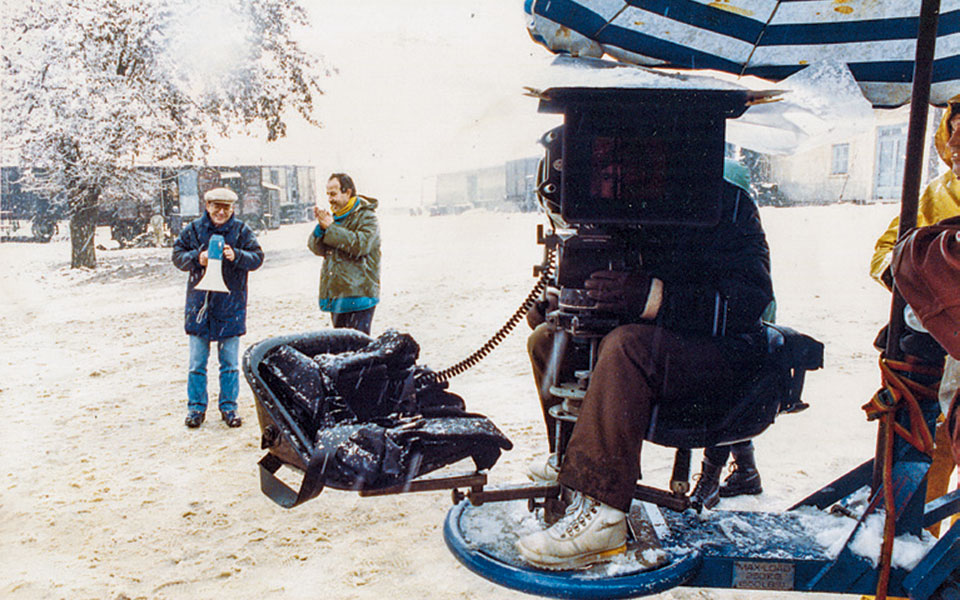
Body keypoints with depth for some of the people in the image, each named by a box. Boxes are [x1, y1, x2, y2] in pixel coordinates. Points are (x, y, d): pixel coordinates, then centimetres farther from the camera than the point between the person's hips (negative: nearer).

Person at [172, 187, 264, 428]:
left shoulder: (241, 230, 1)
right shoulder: (194, 229, 3)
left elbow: (257, 257, -3)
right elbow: (178, 255, 5)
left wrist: (236, 256, -20)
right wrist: (196, 258, -14)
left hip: (231, 303, -1)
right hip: (200, 302, 1)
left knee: (230, 362, 6)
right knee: (197, 361, 6)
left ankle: (228, 407, 17)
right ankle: (196, 407, 17)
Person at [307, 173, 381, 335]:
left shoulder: (366, 216, -5)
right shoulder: (334, 216, 15)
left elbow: (361, 245, -23)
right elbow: (317, 248, 10)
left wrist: (330, 228, -18)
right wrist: (321, 227, -10)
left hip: (358, 295, -7)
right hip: (336, 295, 7)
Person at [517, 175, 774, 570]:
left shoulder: (728, 205, -11)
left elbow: (748, 302, -22)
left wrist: (654, 296, -33)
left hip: (722, 349, -7)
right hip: (657, 336, 8)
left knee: (626, 346, -35)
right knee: (548, 338, 2)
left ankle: (600, 511, -33)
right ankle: (570, 458, 10)